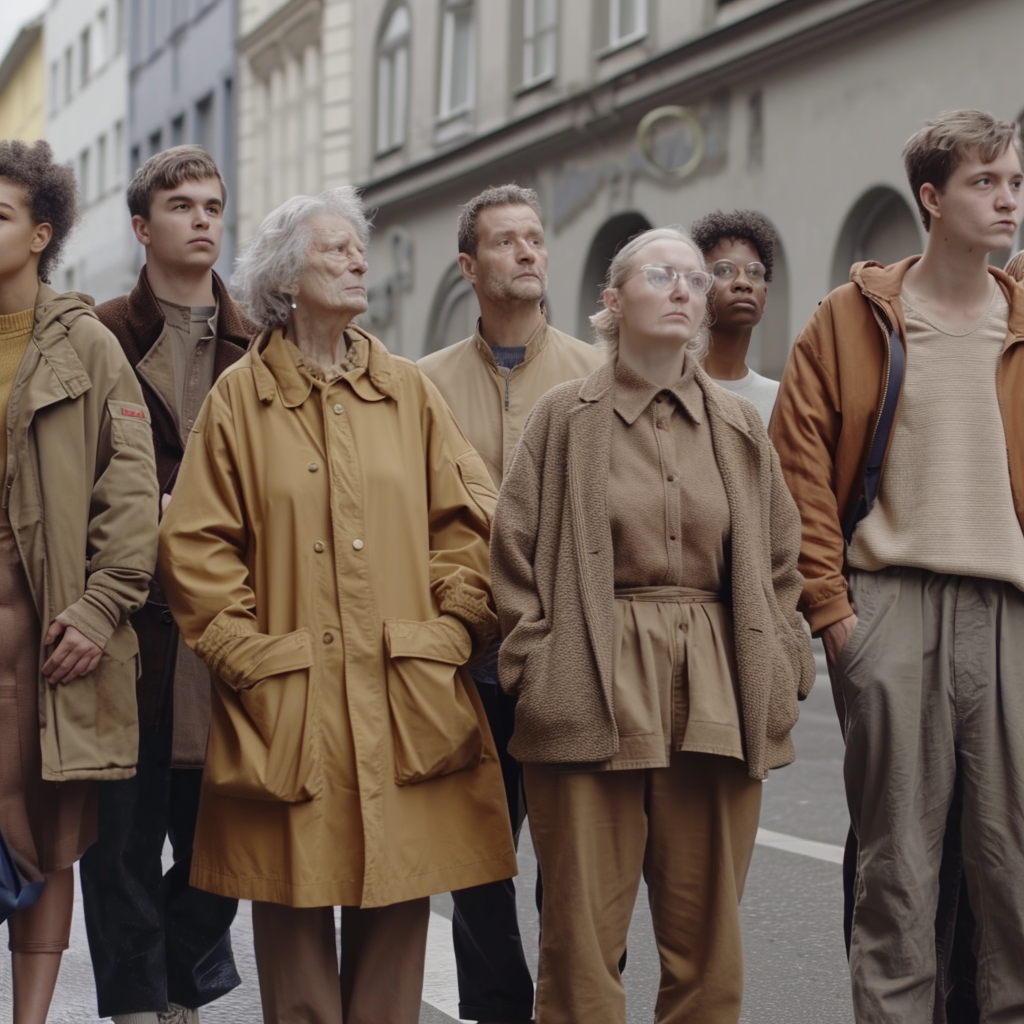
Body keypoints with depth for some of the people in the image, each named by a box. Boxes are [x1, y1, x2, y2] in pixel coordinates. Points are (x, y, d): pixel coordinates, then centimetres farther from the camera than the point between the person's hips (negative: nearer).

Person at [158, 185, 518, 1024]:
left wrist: (450, 631, 0)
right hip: (288, 702, -2)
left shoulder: (408, 390, 10)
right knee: (293, 903, 3)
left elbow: (467, 521, 9)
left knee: (400, 893, 4)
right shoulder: (239, 397, 4)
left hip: (405, 694, 2)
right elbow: (195, 546, 1)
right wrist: (244, 651, -6)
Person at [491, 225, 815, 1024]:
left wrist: (780, 673, 4)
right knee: (585, 931, -1)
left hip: (716, 703, 3)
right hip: (593, 695, -3)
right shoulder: (566, 417, 4)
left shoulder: (740, 429, 12)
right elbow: (515, 557, 2)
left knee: (708, 933, 7)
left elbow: (781, 562, 13)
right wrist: (535, 667, -6)